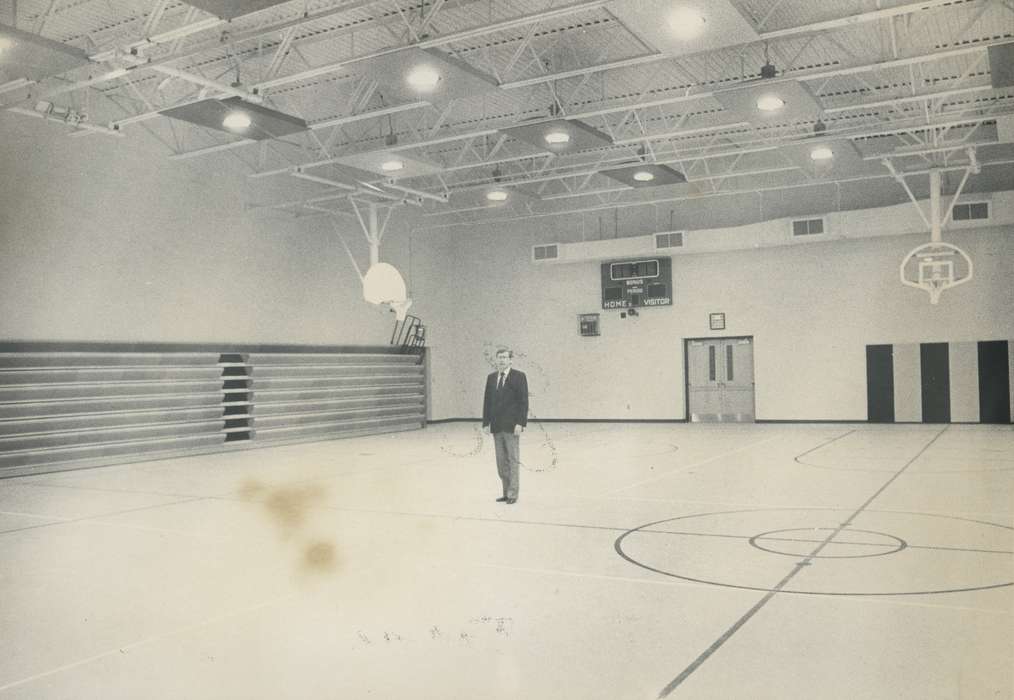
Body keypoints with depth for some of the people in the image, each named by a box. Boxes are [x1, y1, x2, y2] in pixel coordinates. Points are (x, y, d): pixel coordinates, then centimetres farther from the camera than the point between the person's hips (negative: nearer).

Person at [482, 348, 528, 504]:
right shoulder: (491, 377, 12)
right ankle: (506, 492, 15)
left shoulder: (519, 376, -4)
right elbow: (487, 401, 12)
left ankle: (512, 494, 4)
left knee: (513, 460, -1)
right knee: (501, 462, 8)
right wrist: (486, 422, 5)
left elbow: (523, 402, -7)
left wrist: (520, 423, -14)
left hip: (511, 426, -5)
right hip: (497, 427, 5)